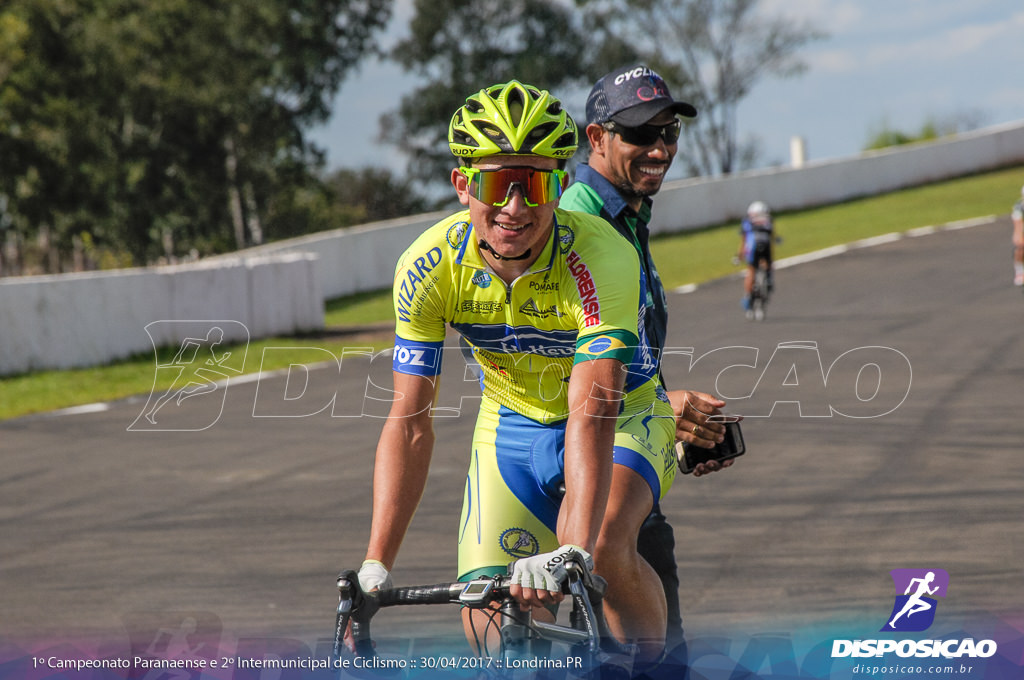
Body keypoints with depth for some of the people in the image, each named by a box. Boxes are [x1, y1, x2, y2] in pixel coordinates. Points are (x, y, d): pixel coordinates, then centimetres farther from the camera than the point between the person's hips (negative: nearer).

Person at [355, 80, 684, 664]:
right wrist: (375, 567, -29)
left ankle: (656, 665, -6)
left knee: (603, 547, -33)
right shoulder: (429, 266, -23)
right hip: (512, 426, 3)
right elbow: (410, 422, -21)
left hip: (623, 418, -3)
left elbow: (592, 414, -42)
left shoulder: (598, 258, -34)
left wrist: (574, 552, -55)